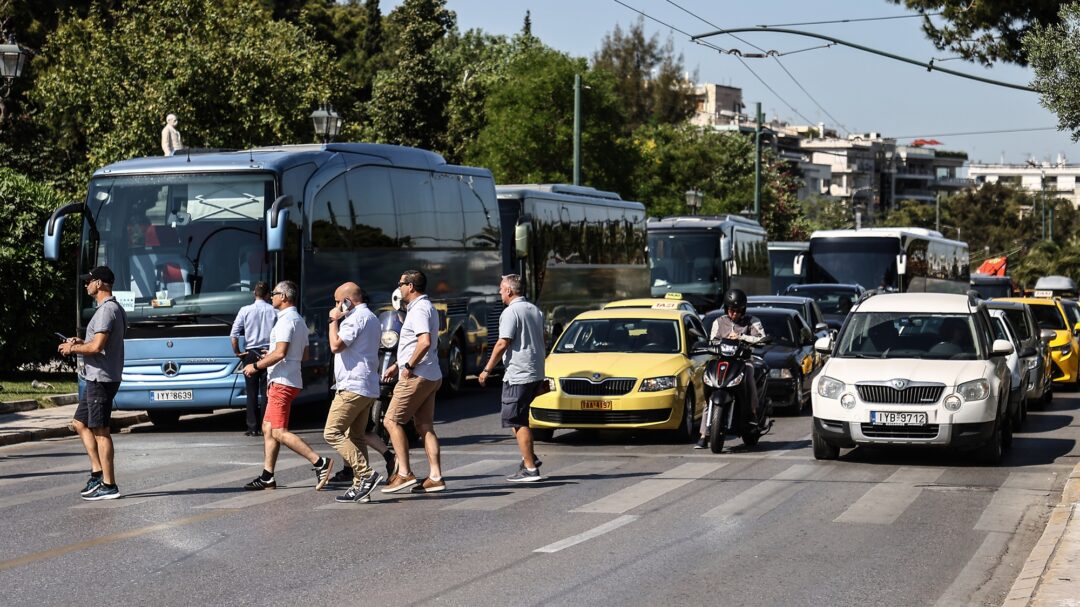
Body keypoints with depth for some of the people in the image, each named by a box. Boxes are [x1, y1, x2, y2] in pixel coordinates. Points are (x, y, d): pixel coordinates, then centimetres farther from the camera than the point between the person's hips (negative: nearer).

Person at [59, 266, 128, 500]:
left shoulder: (106, 310, -16)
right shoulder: (116, 309, 16)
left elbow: (97, 347, -24)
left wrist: (72, 349, -8)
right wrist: (81, 343, 14)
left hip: (101, 378, -11)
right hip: (97, 378, 11)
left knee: (100, 431, -6)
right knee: (80, 424, 17)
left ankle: (109, 485, -3)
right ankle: (98, 472, 16)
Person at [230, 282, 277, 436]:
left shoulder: (245, 311, -2)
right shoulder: (274, 312, -1)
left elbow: (233, 335, -5)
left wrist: (237, 352, 5)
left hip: (251, 354, -1)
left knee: (252, 393, 4)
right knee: (267, 393, 4)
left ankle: (253, 428, 2)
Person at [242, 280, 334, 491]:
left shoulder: (286, 320, -14)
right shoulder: (299, 321, 18)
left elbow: (280, 353, -23)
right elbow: (304, 355, 23)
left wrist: (256, 366, -13)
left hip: (282, 382, -11)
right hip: (279, 381, 11)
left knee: (279, 432, -14)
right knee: (268, 429, 11)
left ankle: (319, 463, -20)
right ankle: (267, 477, 11)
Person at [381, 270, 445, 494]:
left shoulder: (418, 310, -14)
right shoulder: (427, 308, 19)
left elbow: (425, 342, -29)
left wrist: (408, 366, -20)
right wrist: (397, 365, 27)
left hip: (417, 377, -10)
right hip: (431, 376, 10)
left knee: (392, 421, -5)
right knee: (425, 426, 7)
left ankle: (404, 473, -8)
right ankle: (435, 477, 3)